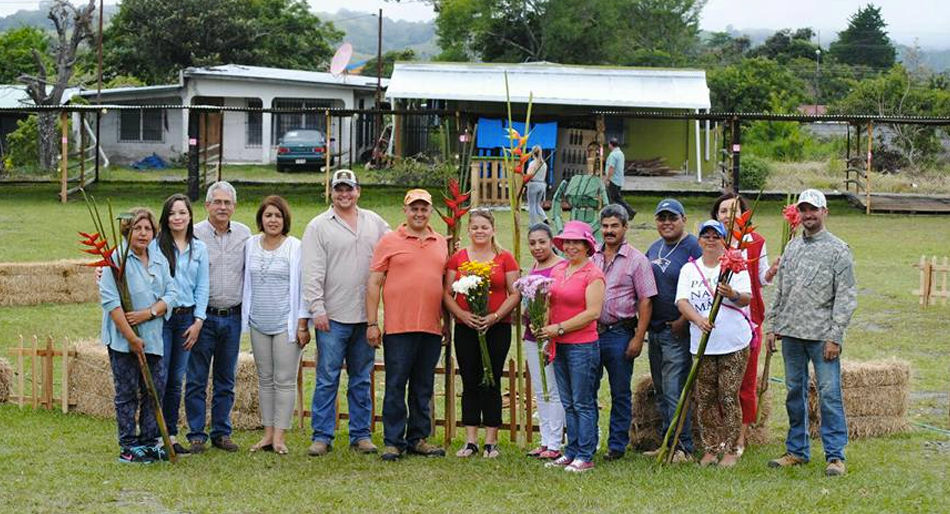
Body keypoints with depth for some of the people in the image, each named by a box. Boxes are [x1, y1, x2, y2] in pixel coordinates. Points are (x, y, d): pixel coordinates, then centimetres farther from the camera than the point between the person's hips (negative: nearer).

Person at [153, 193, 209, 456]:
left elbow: (202, 287, 9)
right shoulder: (155, 245, -2)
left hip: (186, 317, 4)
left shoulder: (199, 249, 9)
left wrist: (198, 322, 2)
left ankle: (171, 435, 14)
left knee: (176, 380, 8)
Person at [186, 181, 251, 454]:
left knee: (226, 380, 10)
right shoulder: (195, 234, -4)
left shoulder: (244, 234, 7)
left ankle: (221, 433, 18)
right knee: (196, 379, 0)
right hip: (204, 316, -3)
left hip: (233, 317, 3)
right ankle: (196, 435, 7)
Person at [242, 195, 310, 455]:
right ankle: (267, 433, 16)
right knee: (265, 379, 10)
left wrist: (302, 324, -9)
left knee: (285, 380, -3)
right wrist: (245, 316, 12)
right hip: (258, 324, 5)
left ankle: (279, 436, 1)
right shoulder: (250, 245, 8)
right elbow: (246, 283, 15)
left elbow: (302, 286, -5)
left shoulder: (295, 248, -5)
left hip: (286, 323, -5)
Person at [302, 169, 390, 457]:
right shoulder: (318, 227, 1)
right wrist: (317, 309, -11)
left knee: (362, 379, 10)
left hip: (366, 315, 4)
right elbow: (312, 272, -4)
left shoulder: (374, 223, 12)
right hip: (333, 317, -4)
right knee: (327, 378, -3)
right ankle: (321, 436, 3)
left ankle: (361, 435, 17)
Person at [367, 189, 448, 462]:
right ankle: (393, 442, 4)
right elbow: (373, 283, 0)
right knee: (395, 386, -2)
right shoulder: (389, 241, 2)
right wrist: (372, 323, -5)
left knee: (423, 388, 10)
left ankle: (418, 438, 19)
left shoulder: (441, 243, 14)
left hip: (431, 327, 4)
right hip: (398, 327, -4)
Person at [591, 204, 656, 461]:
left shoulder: (636, 260, -2)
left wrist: (638, 338, -11)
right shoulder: (591, 257, 11)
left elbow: (645, 302, -5)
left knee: (620, 393, 4)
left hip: (620, 333, -4)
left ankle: (617, 445, 12)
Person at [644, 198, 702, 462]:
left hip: (677, 331, -8)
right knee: (661, 392, 13)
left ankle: (683, 448, -4)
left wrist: (683, 321, -17)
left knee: (675, 391, -9)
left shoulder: (692, 248, -10)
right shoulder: (654, 248, 15)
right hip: (654, 329, 8)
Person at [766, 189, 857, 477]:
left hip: (822, 336, -6)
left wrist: (834, 337, -13)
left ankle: (835, 455, 0)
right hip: (791, 334, 6)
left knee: (829, 394, -5)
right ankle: (796, 451, 20)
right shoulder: (791, 248, 14)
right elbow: (779, 292, 19)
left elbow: (846, 298, -7)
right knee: (795, 393, 11)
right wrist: (772, 327, 12)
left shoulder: (838, 250, -3)